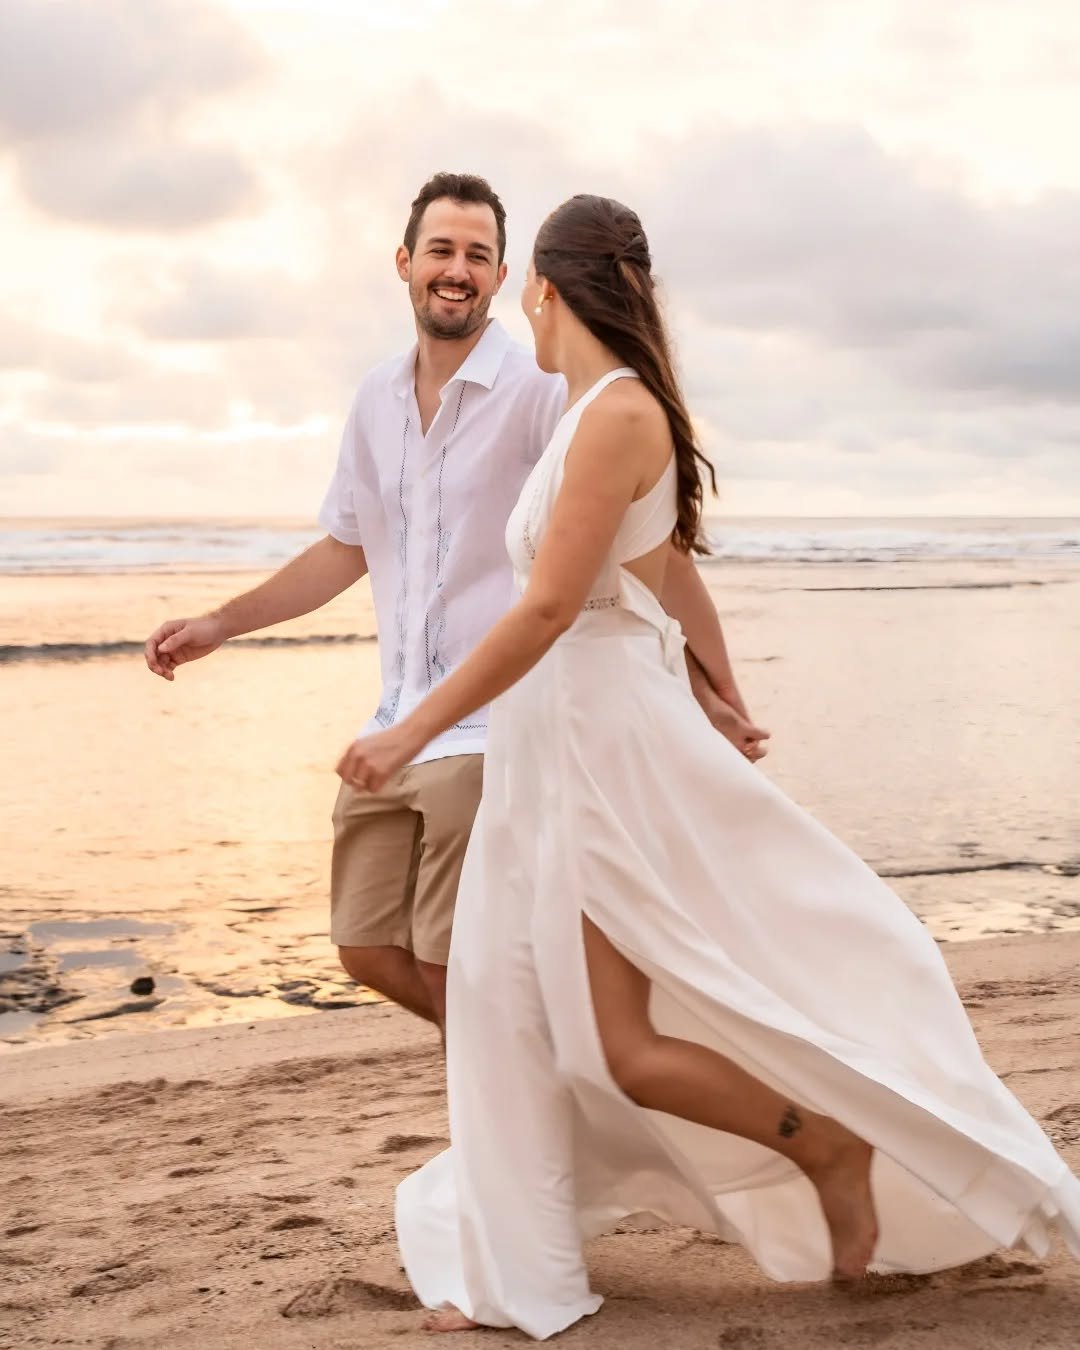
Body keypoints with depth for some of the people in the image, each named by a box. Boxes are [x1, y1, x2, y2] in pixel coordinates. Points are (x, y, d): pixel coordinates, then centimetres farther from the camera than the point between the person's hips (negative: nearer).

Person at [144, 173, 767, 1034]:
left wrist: (718, 695, -19)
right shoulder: (379, 400, 10)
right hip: (395, 728, 7)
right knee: (369, 949, 13)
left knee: (451, 968, -4)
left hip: (492, 731, -7)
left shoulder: (540, 391, -11)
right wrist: (218, 626, 19)